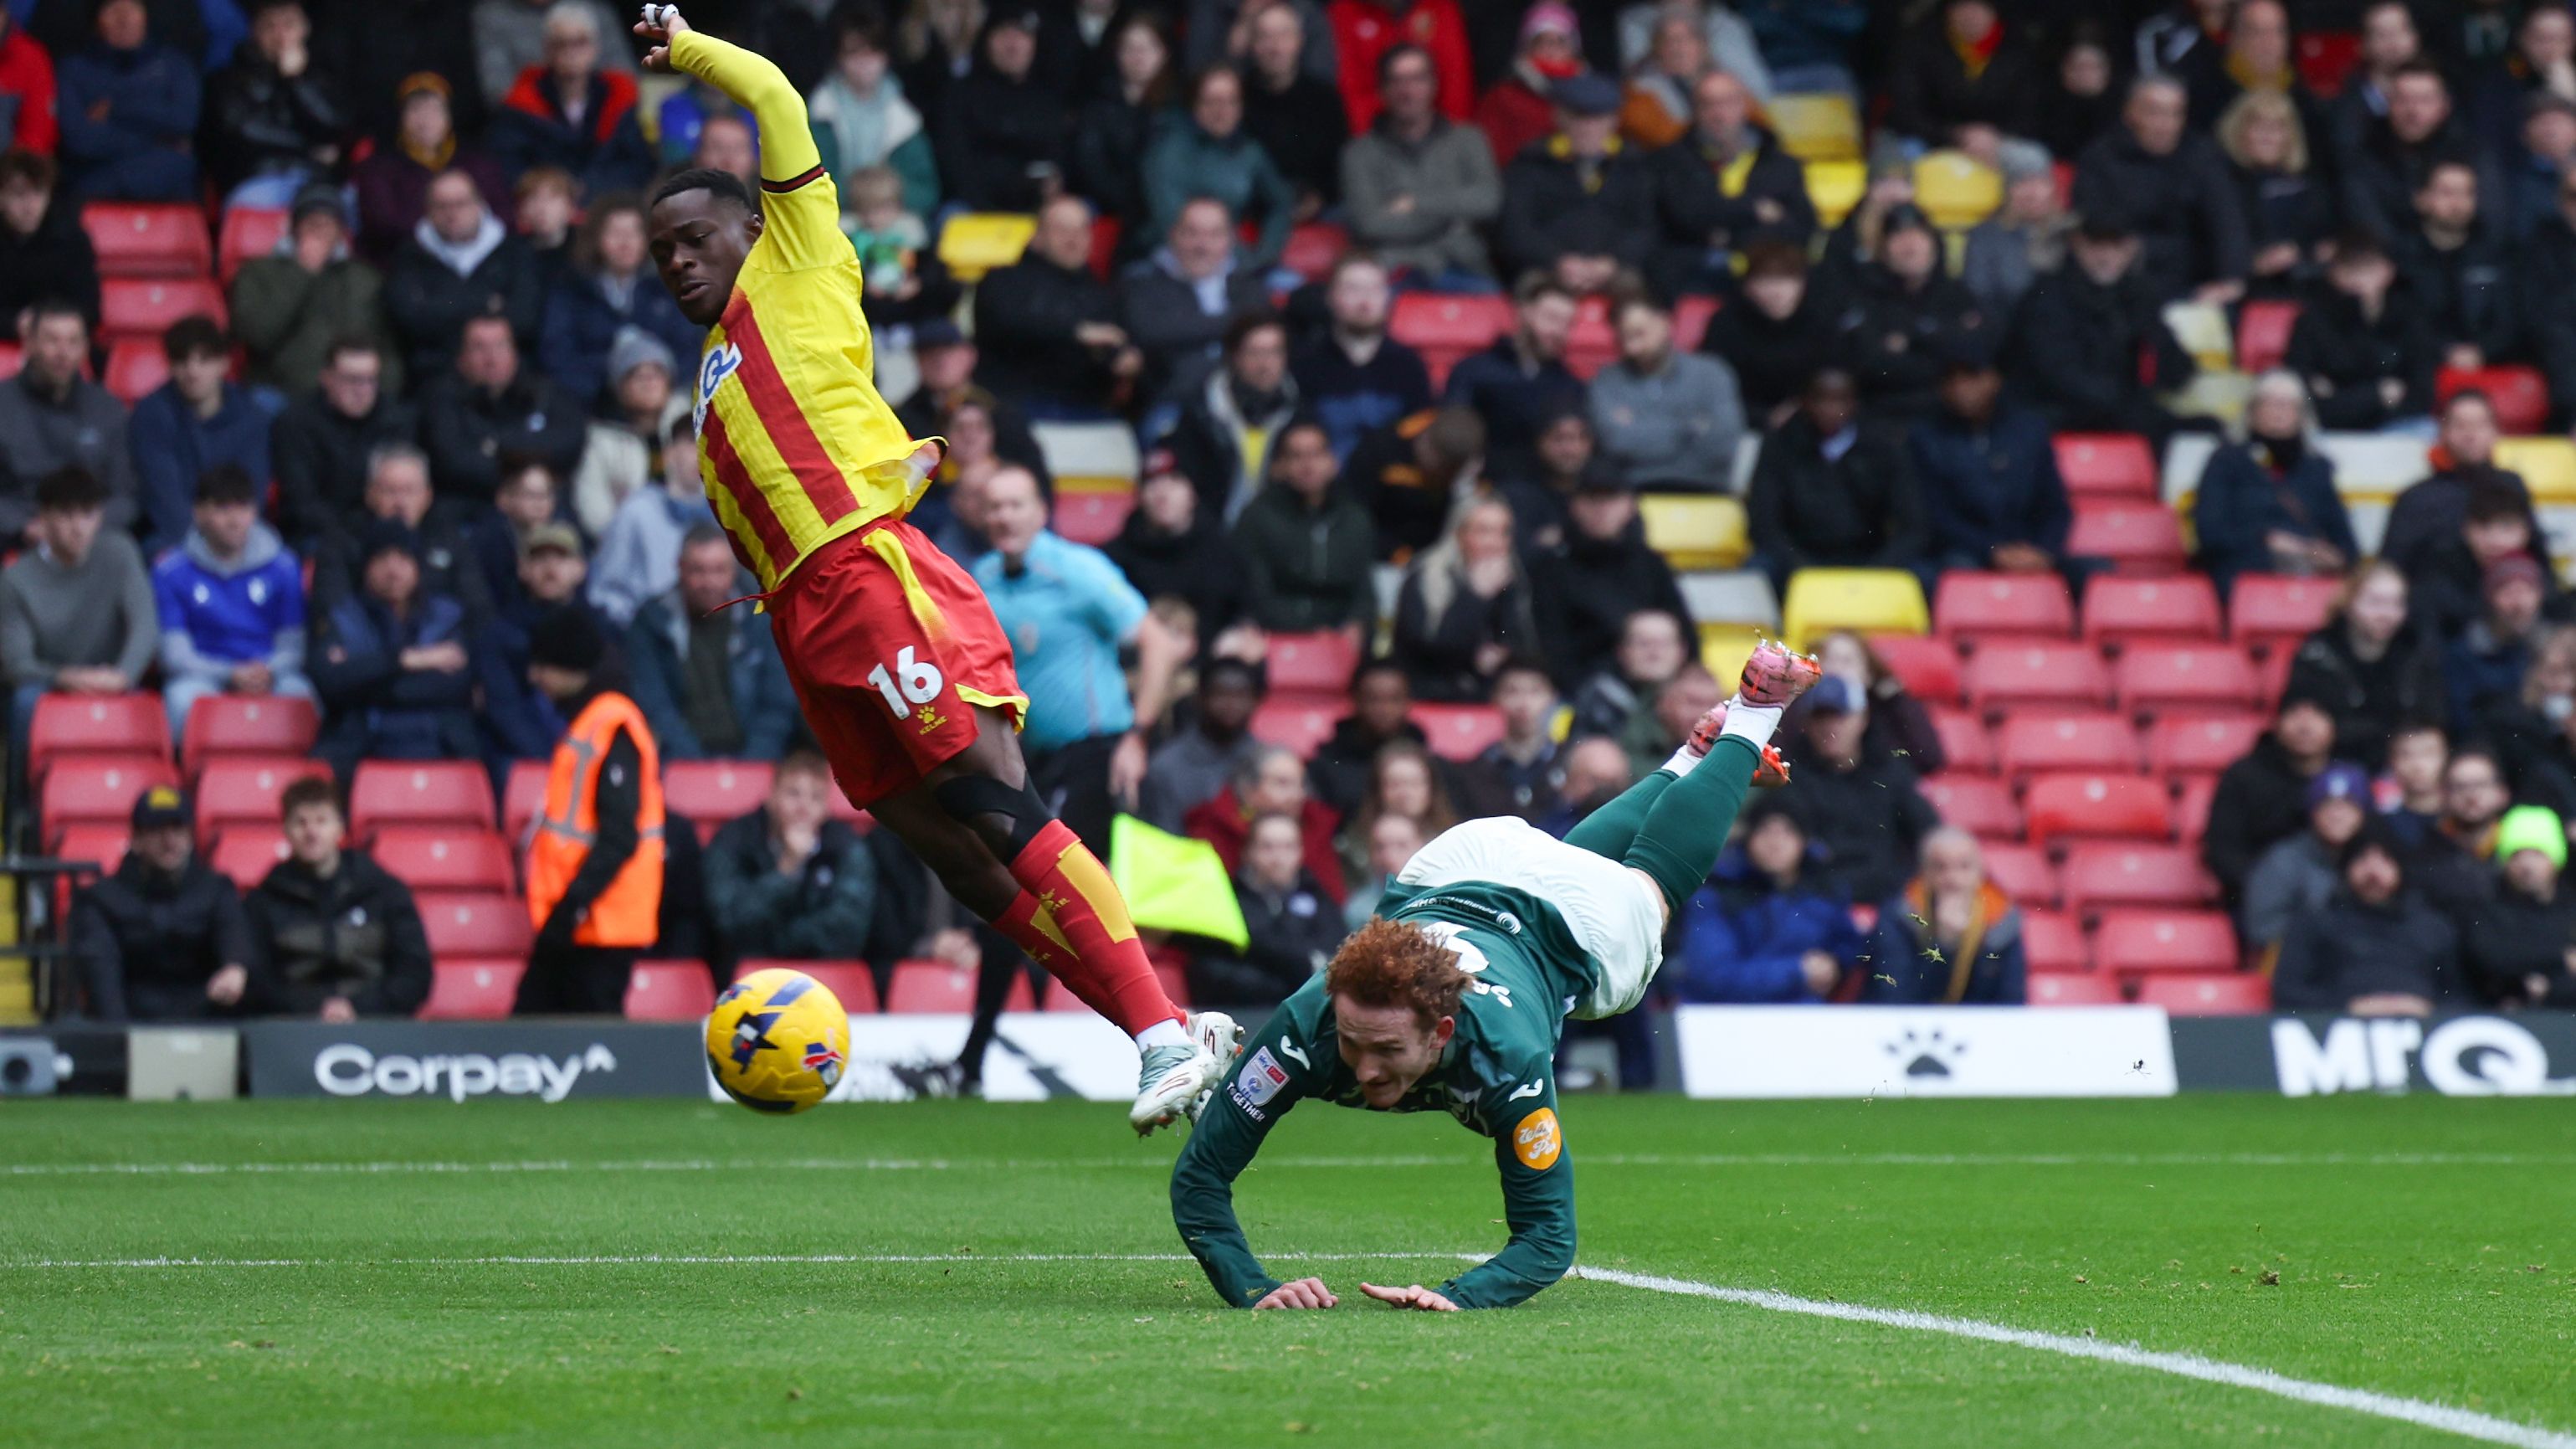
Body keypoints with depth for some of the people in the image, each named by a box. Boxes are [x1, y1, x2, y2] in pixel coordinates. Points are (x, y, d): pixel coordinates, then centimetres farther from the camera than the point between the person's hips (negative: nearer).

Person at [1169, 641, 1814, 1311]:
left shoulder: (1508, 1058, -51)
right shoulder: (1307, 1025, -46)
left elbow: (1548, 1235, -46)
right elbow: (1199, 1179, -41)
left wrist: (1455, 1298, -65)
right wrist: (1255, 1290, -57)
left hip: (1579, 922, -2)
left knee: (1652, 880, 33)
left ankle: (1746, 728, 56)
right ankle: (1685, 763, 62)